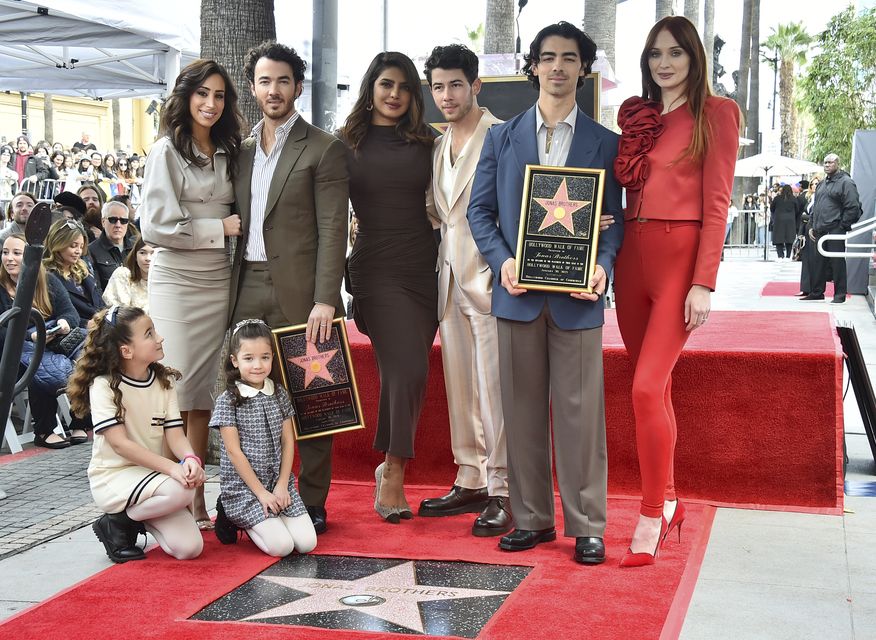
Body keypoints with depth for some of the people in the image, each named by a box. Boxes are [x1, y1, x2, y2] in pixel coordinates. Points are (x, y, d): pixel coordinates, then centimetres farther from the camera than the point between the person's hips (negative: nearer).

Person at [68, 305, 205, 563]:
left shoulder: (164, 381, 3)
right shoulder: (104, 385, -15)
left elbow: (175, 434, -4)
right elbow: (119, 443, -22)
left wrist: (190, 459, -28)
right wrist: (171, 467, -32)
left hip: (152, 475, 6)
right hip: (113, 478, -5)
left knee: (189, 547, -11)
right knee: (181, 490, -33)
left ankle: (139, 513, 14)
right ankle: (118, 523, -7)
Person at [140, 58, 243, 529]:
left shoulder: (228, 154, 14)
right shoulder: (167, 151, -4)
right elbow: (157, 227, -11)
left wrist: (234, 228, 5)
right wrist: (220, 228, -8)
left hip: (220, 283, 5)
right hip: (177, 283, -5)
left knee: (203, 398, 6)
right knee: (176, 395, -5)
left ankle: (197, 504, 12)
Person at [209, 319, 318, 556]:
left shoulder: (280, 395, 7)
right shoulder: (227, 401, -8)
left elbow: (288, 442, 6)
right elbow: (234, 452, -10)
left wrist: (281, 485, -6)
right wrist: (261, 492, -13)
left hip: (279, 484, 5)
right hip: (242, 487, -5)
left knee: (307, 543, -10)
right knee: (281, 546, -19)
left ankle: (255, 519, 14)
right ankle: (232, 517, 7)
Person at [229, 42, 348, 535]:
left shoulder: (323, 149, -1)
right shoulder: (241, 150, 16)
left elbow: (332, 229, -8)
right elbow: (236, 223, 18)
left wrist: (325, 299, -16)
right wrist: (232, 288, 10)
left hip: (299, 291, -5)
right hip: (248, 290, 5)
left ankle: (312, 503, 8)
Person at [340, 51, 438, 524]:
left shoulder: (425, 143, 10)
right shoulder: (348, 143, 4)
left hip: (423, 267, 3)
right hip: (376, 268, -3)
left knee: (408, 373, 5)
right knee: (407, 369, -12)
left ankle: (391, 469, 19)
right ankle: (394, 474, 2)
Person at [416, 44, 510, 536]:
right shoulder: (440, 147, 16)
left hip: (490, 278, -8)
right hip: (452, 280, 8)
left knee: (494, 389, -7)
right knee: (460, 388, 11)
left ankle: (503, 492, -1)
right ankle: (471, 482, 20)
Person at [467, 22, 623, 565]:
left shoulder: (605, 143, 8)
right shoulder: (501, 139, 11)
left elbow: (614, 218, 6)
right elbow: (480, 210, 9)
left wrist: (603, 266, -13)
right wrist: (503, 261, -8)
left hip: (576, 296, -2)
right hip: (518, 293, 2)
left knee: (581, 411, -1)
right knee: (522, 408, 7)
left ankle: (587, 527, 8)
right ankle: (532, 518, 18)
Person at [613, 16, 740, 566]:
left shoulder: (715, 114, -1)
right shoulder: (636, 115, 15)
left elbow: (716, 204, -7)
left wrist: (704, 283, -13)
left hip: (681, 257, -6)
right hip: (632, 256, 6)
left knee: (648, 386, -14)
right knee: (655, 387, 11)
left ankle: (653, 514, -1)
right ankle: (669, 501, 24)